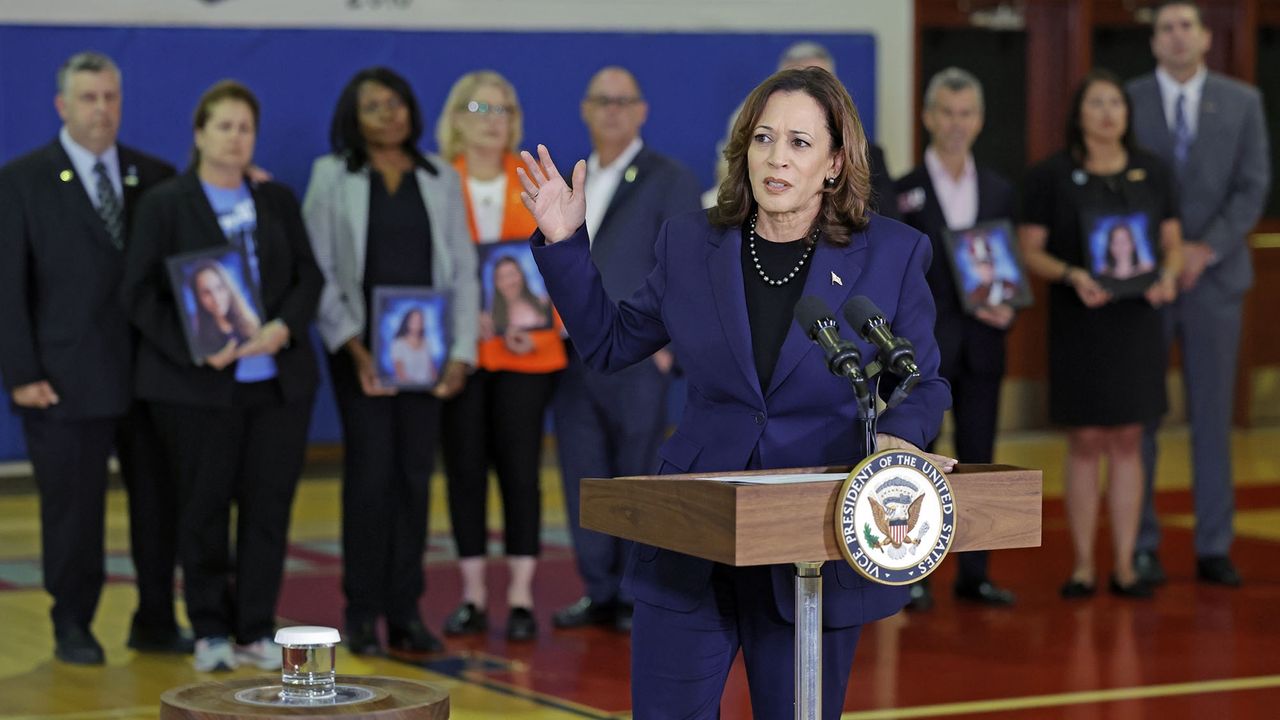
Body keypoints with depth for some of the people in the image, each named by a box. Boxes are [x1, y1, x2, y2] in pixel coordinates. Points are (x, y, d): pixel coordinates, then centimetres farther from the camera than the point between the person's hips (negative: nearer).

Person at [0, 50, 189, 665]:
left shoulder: (155, 177, 9)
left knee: (159, 500, 6)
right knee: (73, 506, 3)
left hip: (152, 371, 3)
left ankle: (156, 622, 19)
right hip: (68, 377, -3)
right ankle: (73, 629, 15)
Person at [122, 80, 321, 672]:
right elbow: (139, 293, -3)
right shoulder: (164, 204, 1)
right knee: (205, 508, 3)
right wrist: (196, 349, -16)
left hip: (278, 379, 3)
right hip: (197, 385, -3)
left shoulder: (277, 200, 12)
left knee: (269, 506, 2)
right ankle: (210, 632, 14)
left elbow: (308, 275, 10)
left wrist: (285, 327, -11)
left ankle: (256, 631, 10)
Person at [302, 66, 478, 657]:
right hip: (361, 350, -2)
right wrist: (352, 347, -12)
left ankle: (405, 612, 9)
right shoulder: (332, 177, 3)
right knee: (370, 474, -6)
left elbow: (463, 270, 8)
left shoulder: (440, 179, 10)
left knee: (415, 476, 3)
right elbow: (318, 271, -2)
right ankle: (362, 613, 3)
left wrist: (461, 353, -3)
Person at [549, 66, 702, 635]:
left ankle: (638, 597, 9)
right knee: (583, 476, 6)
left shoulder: (670, 181, -1)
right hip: (574, 355, 5)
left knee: (636, 477, 0)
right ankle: (600, 593, 16)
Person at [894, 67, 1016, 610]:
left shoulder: (999, 191, 11)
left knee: (979, 460, 7)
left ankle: (974, 573, 14)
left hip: (981, 346, 4)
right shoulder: (902, 191, -2)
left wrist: (1007, 310, -7)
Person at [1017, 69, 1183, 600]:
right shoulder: (1050, 177, -1)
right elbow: (1030, 251, -2)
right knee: (1086, 442, 0)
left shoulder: (1152, 173, 8)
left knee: (1127, 441, 4)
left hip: (1137, 321, 2)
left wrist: (1167, 274, -11)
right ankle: (1082, 566, 7)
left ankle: (1124, 566, 9)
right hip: (1078, 323, -2)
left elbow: (1173, 242, 10)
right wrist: (1072, 275, -20)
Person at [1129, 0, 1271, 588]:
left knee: (1213, 414, 4)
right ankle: (1141, 545, 7)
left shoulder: (1242, 102, 5)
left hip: (1214, 275, 1)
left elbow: (1253, 187, 0)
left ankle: (1213, 548, 9)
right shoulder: (1127, 102, 2)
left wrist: (1206, 249, -11)